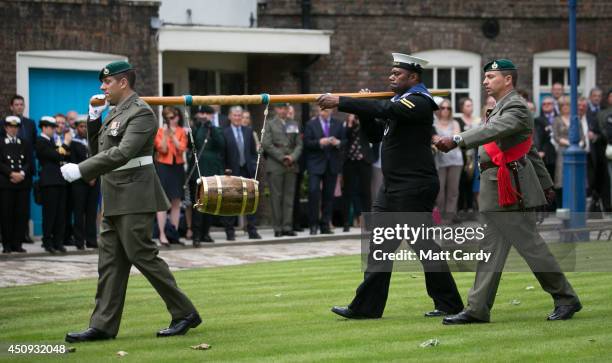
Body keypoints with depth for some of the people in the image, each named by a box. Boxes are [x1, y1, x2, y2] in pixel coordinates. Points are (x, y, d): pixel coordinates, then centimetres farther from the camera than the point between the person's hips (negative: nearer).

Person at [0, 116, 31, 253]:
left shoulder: (23, 143, 16)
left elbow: (28, 162, 9)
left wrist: (22, 173, -9)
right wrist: (12, 174, -14)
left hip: (22, 182, 3)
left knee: (21, 214, -1)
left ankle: (17, 243, 4)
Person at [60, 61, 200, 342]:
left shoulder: (141, 113, -13)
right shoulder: (114, 112, 16)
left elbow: (122, 153, -24)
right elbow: (97, 149, 22)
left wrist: (81, 170, -27)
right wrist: (94, 118, 9)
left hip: (134, 197, -9)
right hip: (115, 199, 9)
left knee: (141, 254, -7)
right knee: (110, 260, 6)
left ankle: (185, 313, 3)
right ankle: (103, 325, 8)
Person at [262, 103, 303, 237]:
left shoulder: (294, 124, 16)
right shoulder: (270, 124, 5)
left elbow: (299, 144, 12)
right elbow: (266, 144, -4)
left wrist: (293, 157, -7)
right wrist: (282, 157, -10)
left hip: (291, 165, 3)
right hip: (275, 165, -3)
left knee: (289, 196, 1)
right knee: (276, 197, -5)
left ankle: (287, 227, 2)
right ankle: (278, 228, -3)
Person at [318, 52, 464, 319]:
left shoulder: (419, 102, -13)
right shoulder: (399, 102, 16)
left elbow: (384, 110, -28)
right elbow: (375, 135, 18)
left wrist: (340, 102, -29)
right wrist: (363, 110, 1)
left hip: (414, 187, -9)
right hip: (393, 187, 9)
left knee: (425, 246, -4)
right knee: (380, 246, 7)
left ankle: (449, 304, 6)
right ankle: (366, 307, 9)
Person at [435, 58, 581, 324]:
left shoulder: (516, 107, -10)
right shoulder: (501, 108, 22)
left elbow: (492, 131, -29)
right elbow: (532, 152, 26)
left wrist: (457, 140, -40)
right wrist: (546, 184, 28)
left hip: (512, 189, -10)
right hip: (494, 191, 10)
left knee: (530, 244, -5)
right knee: (491, 249, 6)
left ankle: (566, 299, 7)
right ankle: (477, 310, 4)